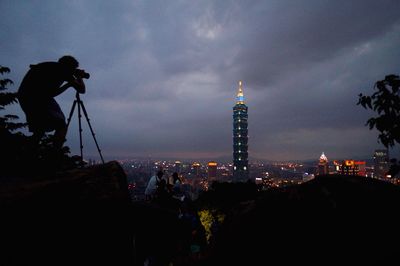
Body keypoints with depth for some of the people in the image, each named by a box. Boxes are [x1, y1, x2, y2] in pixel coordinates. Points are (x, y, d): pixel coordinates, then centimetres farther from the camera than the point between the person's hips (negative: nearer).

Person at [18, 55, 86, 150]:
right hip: (39, 97, -8)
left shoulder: (48, 67, 23)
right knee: (61, 126, -5)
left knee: (39, 129, 19)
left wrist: (68, 84, 29)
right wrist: (79, 77, 16)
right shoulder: (63, 69, 1)